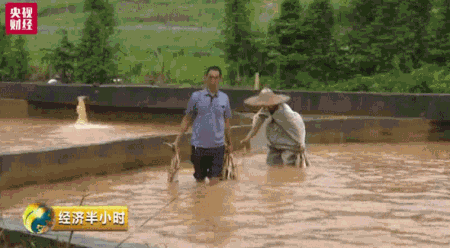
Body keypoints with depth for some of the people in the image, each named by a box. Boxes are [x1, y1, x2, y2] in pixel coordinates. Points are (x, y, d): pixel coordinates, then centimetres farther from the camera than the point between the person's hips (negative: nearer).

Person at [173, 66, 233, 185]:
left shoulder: (224, 98, 6)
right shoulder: (196, 96, 0)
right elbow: (187, 119, 6)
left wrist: (229, 143, 20)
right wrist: (178, 139, 2)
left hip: (218, 145, 1)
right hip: (199, 145, -1)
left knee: (214, 181, -2)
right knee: (200, 180, 6)